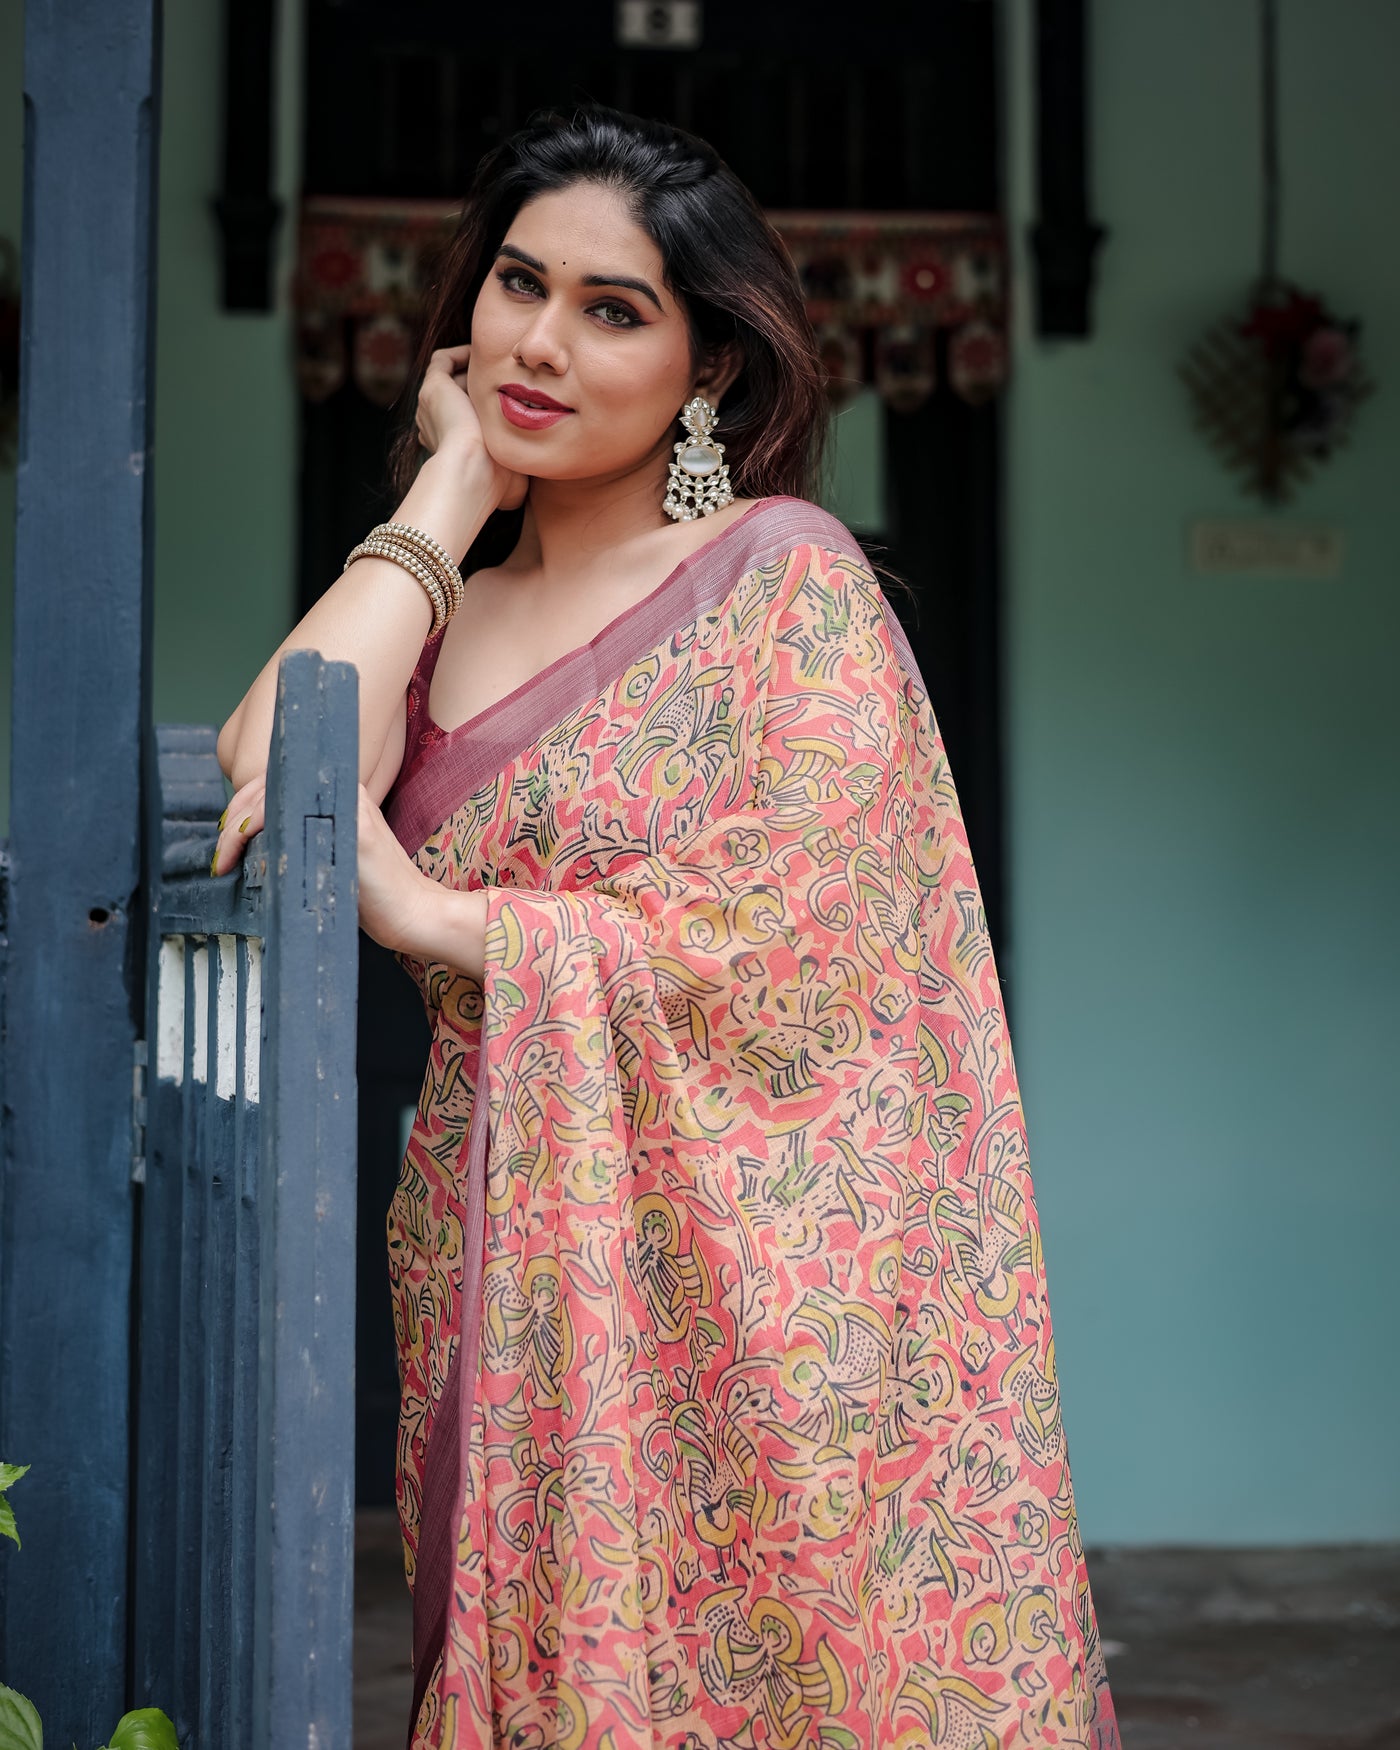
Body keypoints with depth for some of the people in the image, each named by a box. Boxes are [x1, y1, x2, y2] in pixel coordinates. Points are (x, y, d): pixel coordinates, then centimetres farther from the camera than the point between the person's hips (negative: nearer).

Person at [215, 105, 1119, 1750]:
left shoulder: (783, 575, -3)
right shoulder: (446, 606, 12)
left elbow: (796, 949, -13)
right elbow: (273, 762, -9)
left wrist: (432, 918, -11)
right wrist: (452, 486, 1)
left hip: (735, 1288, -4)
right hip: (494, 1281, 5)